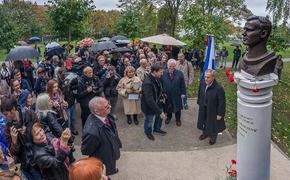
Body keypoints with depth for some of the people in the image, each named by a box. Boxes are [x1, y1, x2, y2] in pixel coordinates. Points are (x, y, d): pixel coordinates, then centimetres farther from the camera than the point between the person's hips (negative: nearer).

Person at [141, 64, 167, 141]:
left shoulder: (156, 78, -10)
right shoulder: (147, 83, -36)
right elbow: (149, 100, -36)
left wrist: (162, 96, -2)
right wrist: (159, 111, -34)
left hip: (157, 102, 8)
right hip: (148, 105, -7)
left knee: (160, 116, 23)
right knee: (149, 121, 14)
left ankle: (157, 129, 51)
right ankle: (148, 132, 45)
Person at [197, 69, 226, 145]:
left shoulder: (219, 88, -31)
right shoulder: (202, 83, -14)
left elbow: (222, 102, -22)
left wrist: (220, 114, -16)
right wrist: (199, 103, 12)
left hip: (213, 110, -5)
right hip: (203, 108, 5)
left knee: (213, 124, 19)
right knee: (204, 121, 26)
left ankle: (213, 137, 46)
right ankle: (205, 133, 54)